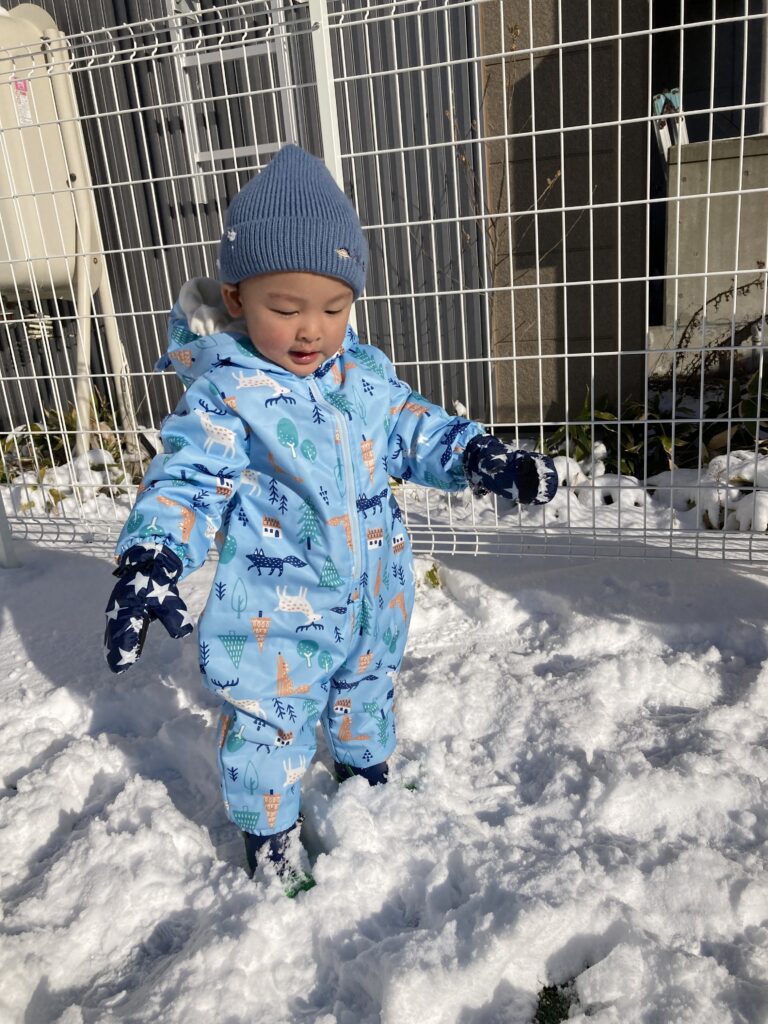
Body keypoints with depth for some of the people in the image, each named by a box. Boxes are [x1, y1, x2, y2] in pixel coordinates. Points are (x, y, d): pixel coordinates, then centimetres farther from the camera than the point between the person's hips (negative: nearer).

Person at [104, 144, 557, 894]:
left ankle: (365, 772, 58)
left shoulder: (368, 374, -3)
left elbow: (414, 432, 4)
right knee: (272, 722, 10)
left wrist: (481, 457, -12)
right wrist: (151, 558, -41)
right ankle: (267, 830, 37)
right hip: (275, 616, -5)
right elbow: (186, 480, -24)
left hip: (372, 599, 6)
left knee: (368, 691, 28)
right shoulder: (223, 396, -19)